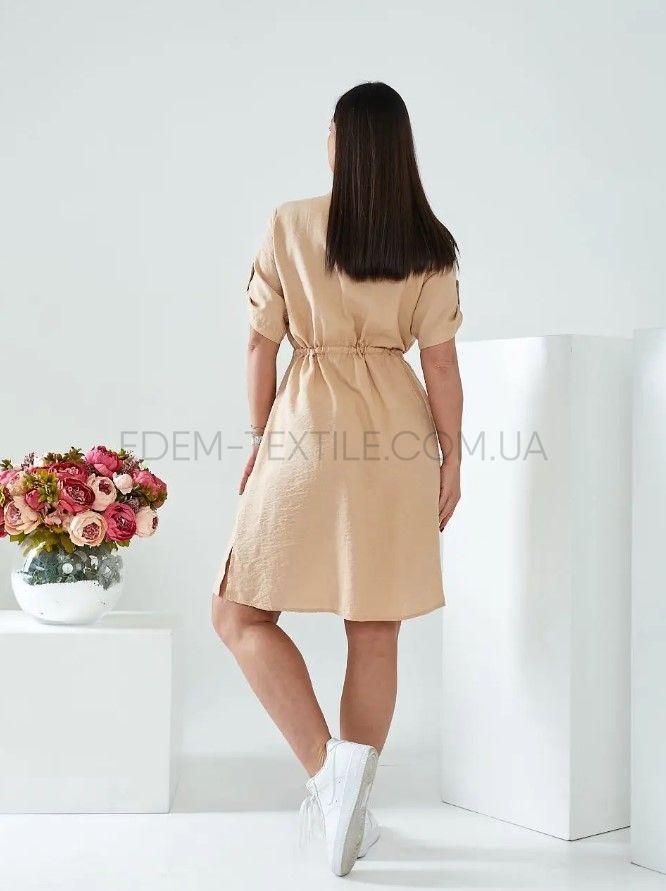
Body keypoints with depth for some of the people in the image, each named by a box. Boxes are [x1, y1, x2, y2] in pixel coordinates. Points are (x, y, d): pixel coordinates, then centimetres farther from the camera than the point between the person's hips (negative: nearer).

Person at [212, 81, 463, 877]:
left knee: (240, 613, 9)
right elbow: (441, 363, 1)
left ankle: (329, 766, -6)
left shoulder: (290, 225, -2)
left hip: (308, 430, -3)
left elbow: (261, 343, 0)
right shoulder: (431, 246, 2)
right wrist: (451, 459, 10)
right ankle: (349, 803, 19)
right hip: (398, 437, 3)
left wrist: (259, 439, 11)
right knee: (376, 630, 11)